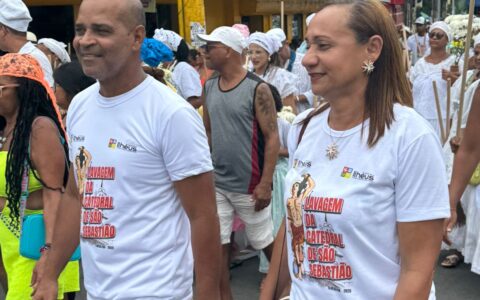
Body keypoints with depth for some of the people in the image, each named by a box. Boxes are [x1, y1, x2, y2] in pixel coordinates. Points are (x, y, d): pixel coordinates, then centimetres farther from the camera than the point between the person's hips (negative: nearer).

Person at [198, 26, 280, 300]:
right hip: (216, 183, 5)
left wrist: (265, 184, -16)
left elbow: (272, 138, -13)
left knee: (266, 243, 10)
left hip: (249, 185, -5)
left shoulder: (257, 89, -12)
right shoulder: (209, 87, 5)